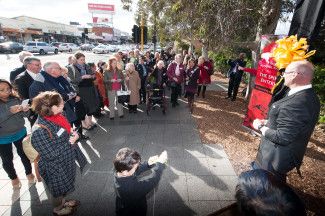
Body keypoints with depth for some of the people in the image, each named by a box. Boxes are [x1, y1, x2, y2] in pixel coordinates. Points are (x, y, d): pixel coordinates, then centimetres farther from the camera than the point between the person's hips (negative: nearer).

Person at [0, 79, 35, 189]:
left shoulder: (16, 99, -11)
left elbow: (23, 115, -5)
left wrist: (25, 110, -26)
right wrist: (9, 112, -38)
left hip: (20, 133, 1)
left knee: (24, 154, 16)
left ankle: (29, 173, 39)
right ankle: (13, 177, 39)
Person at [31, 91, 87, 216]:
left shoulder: (56, 117, -10)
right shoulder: (39, 132, -34)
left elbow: (65, 132, 9)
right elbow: (52, 154, -29)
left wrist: (73, 134, -11)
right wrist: (70, 142, -24)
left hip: (66, 160, 7)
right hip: (54, 167, -7)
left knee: (64, 185, 29)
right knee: (58, 188, 21)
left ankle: (63, 201, 56)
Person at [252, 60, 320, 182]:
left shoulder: (296, 104, -32)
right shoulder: (309, 96, 1)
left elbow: (282, 138, -28)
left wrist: (261, 127, -14)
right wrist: (266, 122, 1)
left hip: (273, 159, -9)